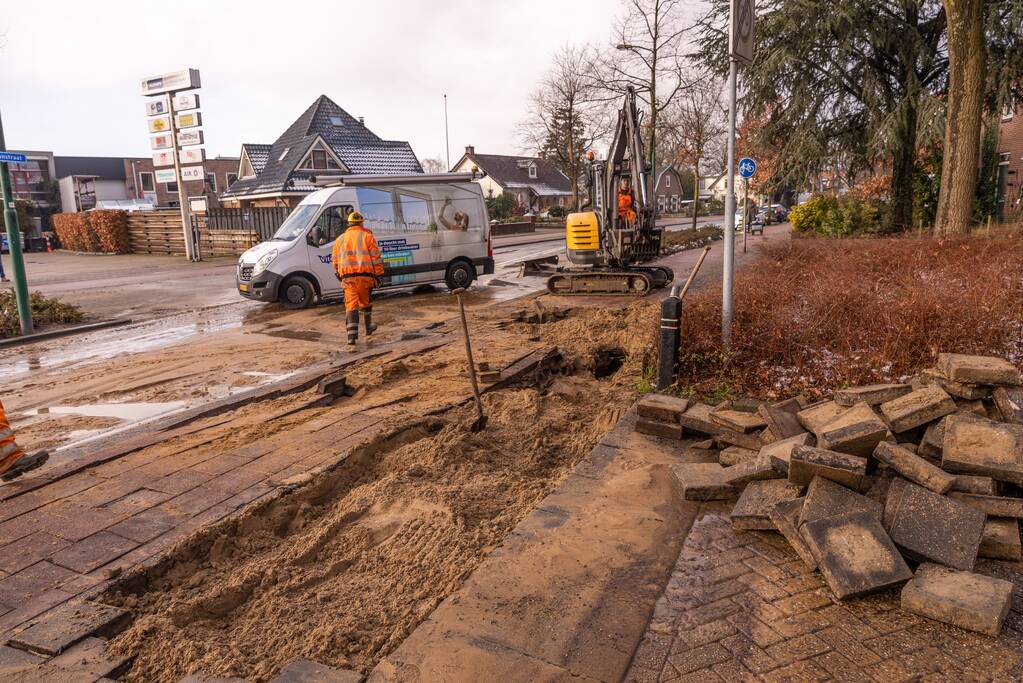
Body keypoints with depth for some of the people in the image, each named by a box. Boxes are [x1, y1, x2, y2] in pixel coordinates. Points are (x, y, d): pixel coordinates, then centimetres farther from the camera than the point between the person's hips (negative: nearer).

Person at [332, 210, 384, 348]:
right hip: (365, 276, -1)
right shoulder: (367, 236, 3)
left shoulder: (340, 239, 14)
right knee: (365, 303, 18)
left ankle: (352, 337, -12)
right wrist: (379, 275, 1)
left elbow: (335, 261, 17)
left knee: (351, 305, -3)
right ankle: (369, 327, 35)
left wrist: (340, 276, 29)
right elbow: (376, 258, -3)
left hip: (347, 278, 2)